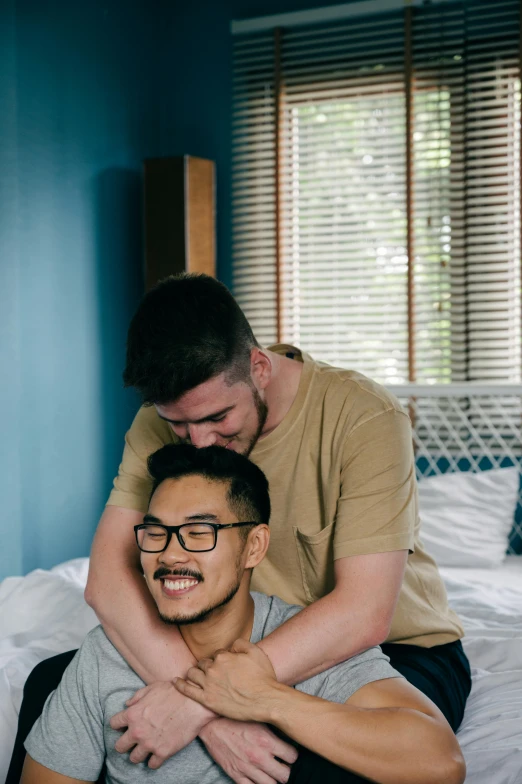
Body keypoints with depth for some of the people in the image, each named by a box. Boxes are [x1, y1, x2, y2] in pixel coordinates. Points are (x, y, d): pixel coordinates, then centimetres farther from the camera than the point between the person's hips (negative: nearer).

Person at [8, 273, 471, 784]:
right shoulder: (162, 423, -11)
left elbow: (364, 615, -31)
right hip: (253, 643, 4)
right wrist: (213, 709, -38)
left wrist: (202, 697, -39)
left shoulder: (365, 418, -24)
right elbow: (106, 580, -21)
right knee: (52, 681, -10)